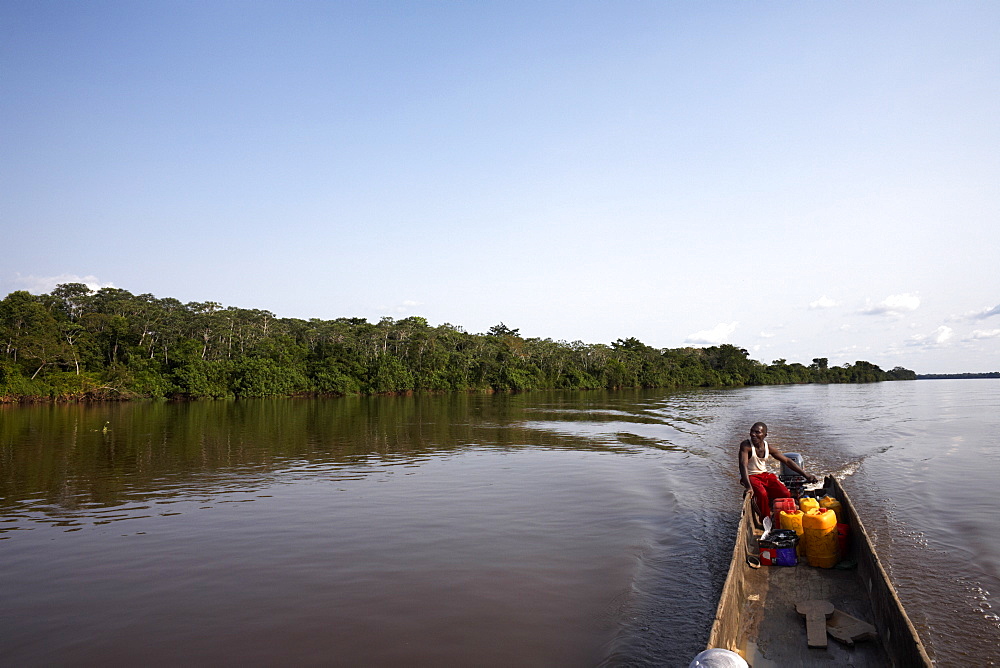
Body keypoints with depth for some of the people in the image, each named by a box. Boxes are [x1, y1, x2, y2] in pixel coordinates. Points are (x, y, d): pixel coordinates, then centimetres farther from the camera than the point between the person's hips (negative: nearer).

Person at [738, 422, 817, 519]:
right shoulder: (746, 445, -18)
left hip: (765, 475, 6)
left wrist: (806, 475, 2)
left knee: (786, 494, -13)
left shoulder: (768, 448, -1)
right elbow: (743, 465, -29)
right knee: (762, 494, -33)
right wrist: (748, 487, -42)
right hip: (750, 477, -5)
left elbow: (787, 461, 6)